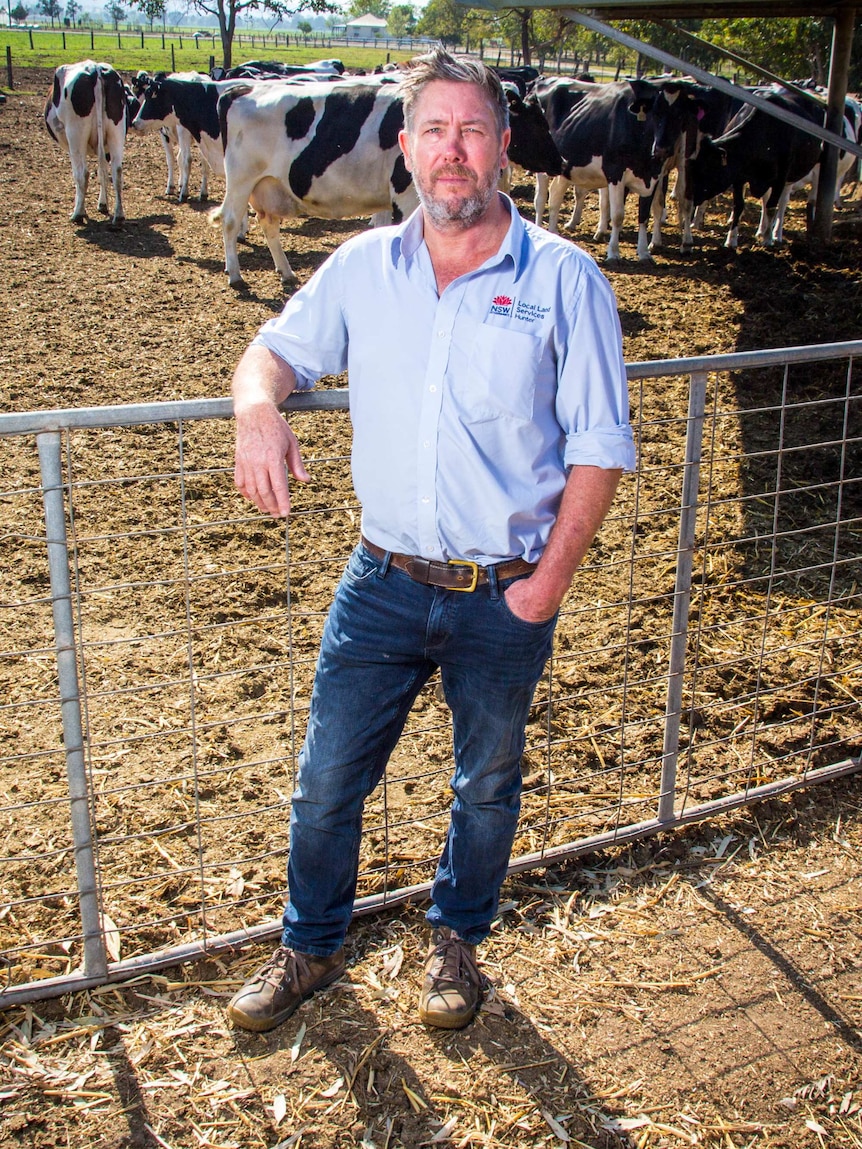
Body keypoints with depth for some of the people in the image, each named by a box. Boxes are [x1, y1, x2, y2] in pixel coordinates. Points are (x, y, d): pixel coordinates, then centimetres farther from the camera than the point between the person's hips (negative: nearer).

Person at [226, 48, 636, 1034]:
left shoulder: (564, 280, -7)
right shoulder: (362, 267, 2)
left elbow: (599, 449, -6)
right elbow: (275, 351, 9)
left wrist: (547, 582, -11)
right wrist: (257, 407, -16)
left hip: (506, 598, -1)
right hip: (382, 582, 2)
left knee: (486, 784, 17)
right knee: (327, 777, 10)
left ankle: (455, 941, 43)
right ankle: (310, 947, 36)